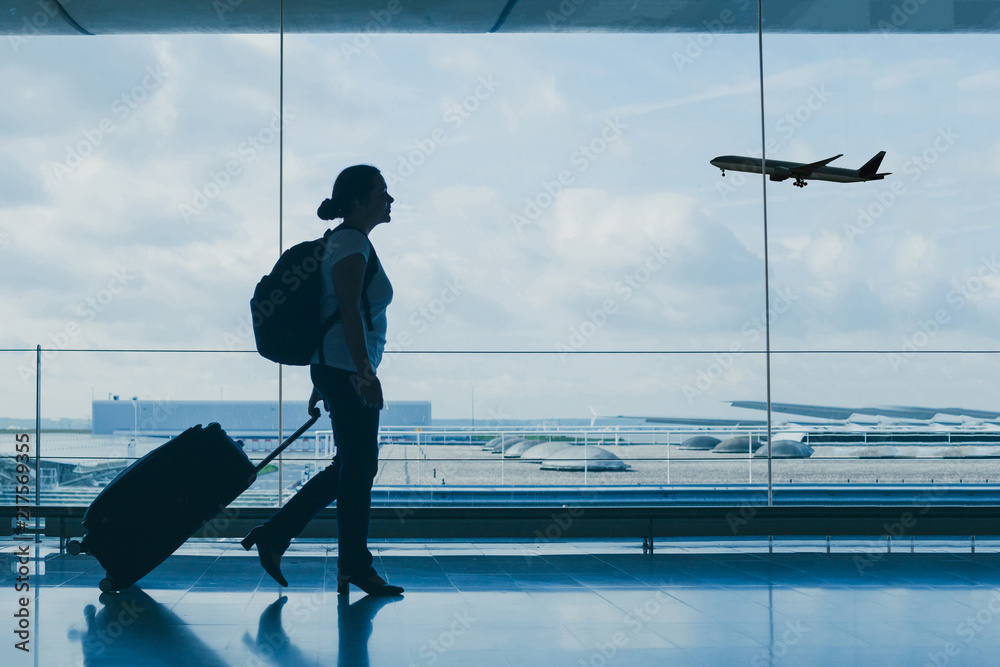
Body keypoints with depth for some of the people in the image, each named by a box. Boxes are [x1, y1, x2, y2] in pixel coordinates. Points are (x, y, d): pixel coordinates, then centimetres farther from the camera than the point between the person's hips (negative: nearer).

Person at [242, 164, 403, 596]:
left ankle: (272, 536, 16)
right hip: (347, 369, -10)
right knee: (358, 468, -1)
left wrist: (324, 380, 24)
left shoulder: (349, 242, 19)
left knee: (351, 467, 14)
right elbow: (349, 312, -22)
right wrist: (364, 372, -28)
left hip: (335, 369, 10)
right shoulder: (351, 243, -12)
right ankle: (355, 567, 10)